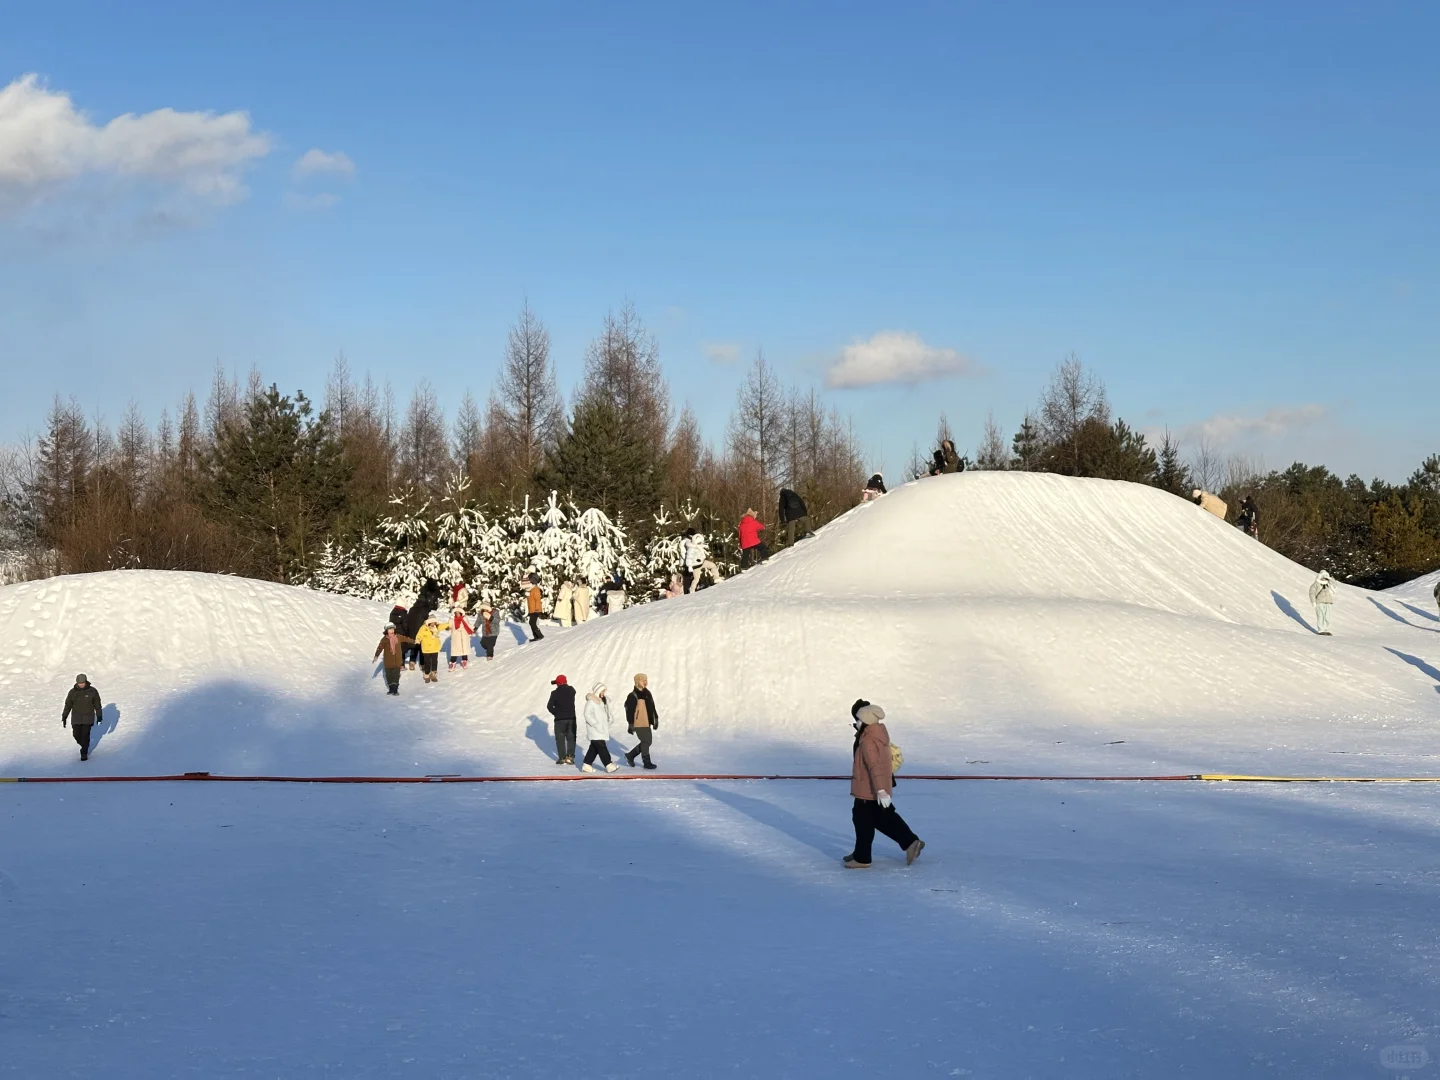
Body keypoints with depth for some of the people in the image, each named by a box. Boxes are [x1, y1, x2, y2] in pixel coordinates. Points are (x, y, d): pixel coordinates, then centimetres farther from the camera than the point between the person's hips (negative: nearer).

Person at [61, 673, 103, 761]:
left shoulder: (92, 691, -5)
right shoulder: (73, 692, -2)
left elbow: (97, 704, 2)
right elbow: (68, 705, 4)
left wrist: (99, 716, 2)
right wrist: (64, 717, 2)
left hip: (88, 718, -2)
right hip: (76, 718, 2)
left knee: (85, 735, -8)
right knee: (76, 734, 2)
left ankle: (84, 753, 1)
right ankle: (84, 745, 31)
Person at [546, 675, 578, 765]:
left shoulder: (555, 693, -11)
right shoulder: (571, 690, -1)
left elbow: (549, 706, -8)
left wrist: (556, 713, 7)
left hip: (560, 719, -3)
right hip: (571, 718, 3)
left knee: (560, 738, 6)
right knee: (571, 737, 12)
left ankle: (562, 758, 3)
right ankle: (570, 756, 3)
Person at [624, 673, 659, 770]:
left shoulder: (647, 693, 11)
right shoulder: (633, 696, -14)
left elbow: (652, 708, 18)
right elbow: (629, 711, -15)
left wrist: (655, 720, 17)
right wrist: (630, 725, -17)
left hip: (647, 723, 8)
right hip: (638, 724, -8)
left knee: (647, 742, 13)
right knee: (646, 742, -4)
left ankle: (630, 755, 26)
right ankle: (647, 762, 10)